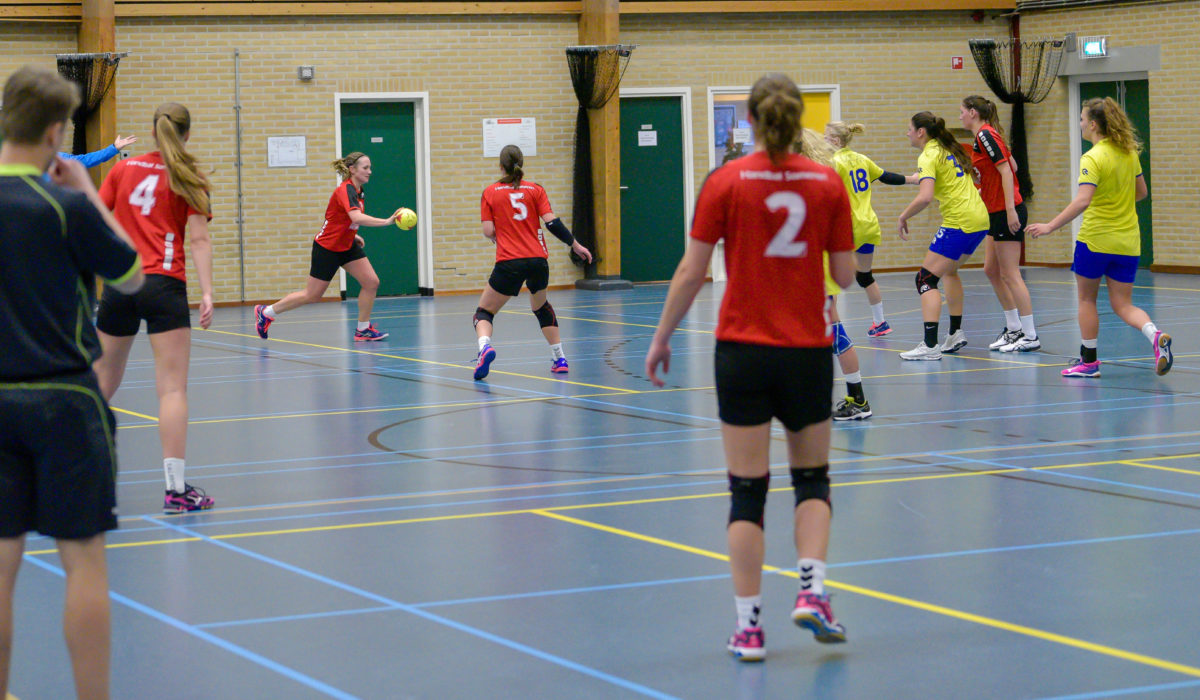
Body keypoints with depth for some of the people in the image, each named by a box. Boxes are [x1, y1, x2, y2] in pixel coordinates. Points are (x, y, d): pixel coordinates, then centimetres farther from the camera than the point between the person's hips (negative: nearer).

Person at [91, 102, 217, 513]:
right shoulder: (188, 180, 2)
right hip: (164, 285, -4)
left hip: (118, 284, 4)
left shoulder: (123, 169, 11)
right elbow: (198, 238, -7)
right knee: (172, 388, -7)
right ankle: (175, 488, -12)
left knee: (103, 383, 17)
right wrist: (207, 293, -11)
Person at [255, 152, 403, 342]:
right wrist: (387, 221, -51)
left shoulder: (358, 191, 3)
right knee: (312, 295, 3)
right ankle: (266, 313, 19)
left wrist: (352, 234, 10)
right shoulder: (346, 190, -26)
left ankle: (363, 329, 7)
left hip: (347, 246, 8)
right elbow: (357, 218, -45)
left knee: (371, 282, -6)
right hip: (327, 248, -8)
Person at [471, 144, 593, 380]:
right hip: (538, 260, 3)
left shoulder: (490, 193, 4)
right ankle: (559, 358, 24)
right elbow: (552, 223, -1)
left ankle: (484, 345, -26)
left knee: (484, 312, 7)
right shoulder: (535, 190, 7)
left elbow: (488, 232, -1)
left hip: (509, 262, -3)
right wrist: (575, 244, 8)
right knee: (541, 306, 29)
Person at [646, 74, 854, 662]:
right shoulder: (827, 183, -1)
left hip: (743, 350, -1)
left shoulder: (725, 183, -5)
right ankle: (812, 591, -2)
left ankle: (748, 624, 4)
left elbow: (691, 273, -5)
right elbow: (845, 276, 1)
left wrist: (660, 339, 6)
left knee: (747, 490, 4)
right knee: (812, 479, 17)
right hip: (807, 349, 1)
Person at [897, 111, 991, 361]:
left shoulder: (928, 157, -11)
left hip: (959, 223, -9)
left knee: (926, 280, -8)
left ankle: (930, 346, -18)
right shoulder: (949, 149, 15)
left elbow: (925, 197, -23)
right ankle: (956, 335, 32)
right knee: (949, 271, 28)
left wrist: (904, 216, -11)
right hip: (980, 219, 10)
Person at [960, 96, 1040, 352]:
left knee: (1009, 274, -7)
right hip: (996, 213, 10)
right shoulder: (982, 137, 15)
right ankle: (1014, 329, 18)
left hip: (1007, 212, -10)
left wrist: (1010, 210, -24)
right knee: (991, 270, 13)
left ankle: (1030, 336, -5)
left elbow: (1006, 170, -20)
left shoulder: (986, 135, -13)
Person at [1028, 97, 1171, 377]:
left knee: (1087, 299, 12)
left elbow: (1082, 201, -27)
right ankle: (1156, 336, -17)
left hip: (1095, 239, -6)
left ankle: (1088, 361, 16)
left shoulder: (1093, 158, -16)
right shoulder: (1129, 152, 6)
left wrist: (1050, 226, -24)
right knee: (1122, 304, 9)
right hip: (1127, 241, 6)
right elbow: (1141, 192, 17)